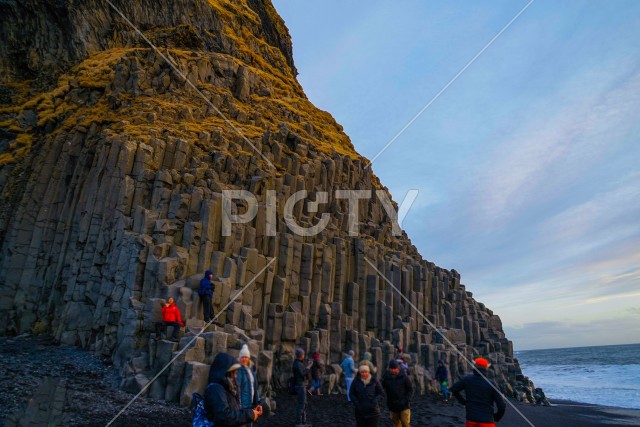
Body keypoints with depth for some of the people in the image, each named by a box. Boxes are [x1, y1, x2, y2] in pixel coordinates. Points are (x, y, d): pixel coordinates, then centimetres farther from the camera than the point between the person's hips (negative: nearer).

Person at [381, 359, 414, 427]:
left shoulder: (404, 376, -7)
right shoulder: (386, 377, 0)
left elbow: (410, 389, -1)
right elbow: (382, 389, 11)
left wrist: (407, 400, -12)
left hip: (404, 406, -3)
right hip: (393, 406, 3)